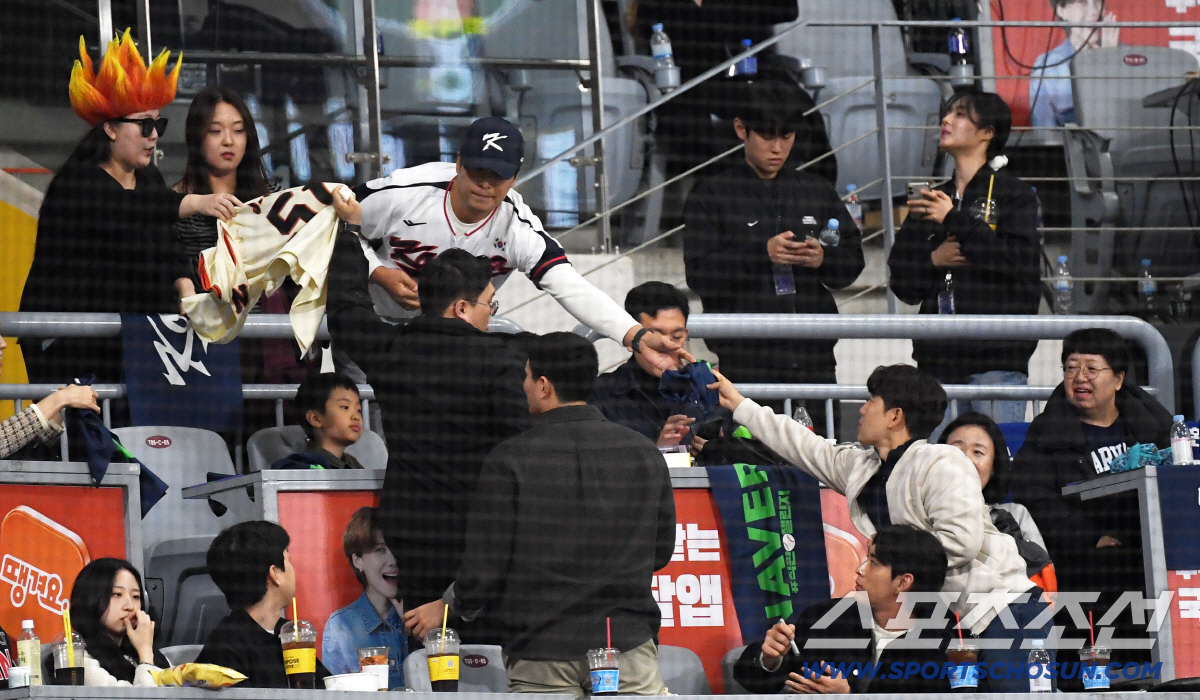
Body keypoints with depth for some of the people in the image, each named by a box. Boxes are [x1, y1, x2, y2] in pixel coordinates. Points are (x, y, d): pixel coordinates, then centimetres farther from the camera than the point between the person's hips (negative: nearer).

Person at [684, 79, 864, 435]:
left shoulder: (817, 192, 18)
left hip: (813, 359, 4)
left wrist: (824, 258, -7)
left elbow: (852, 263, 15)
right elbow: (699, 273, -4)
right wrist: (762, 254, -17)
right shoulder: (712, 196, 6)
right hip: (746, 360, -3)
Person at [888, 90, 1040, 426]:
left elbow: (1019, 260, -12)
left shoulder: (1013, 194, 5)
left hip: (997, 355, -5)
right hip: (938, 357, 5)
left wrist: (955, 221, -9)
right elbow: (901, 283, 17)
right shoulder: (931, 201, 21)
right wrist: (933, 260, -3)